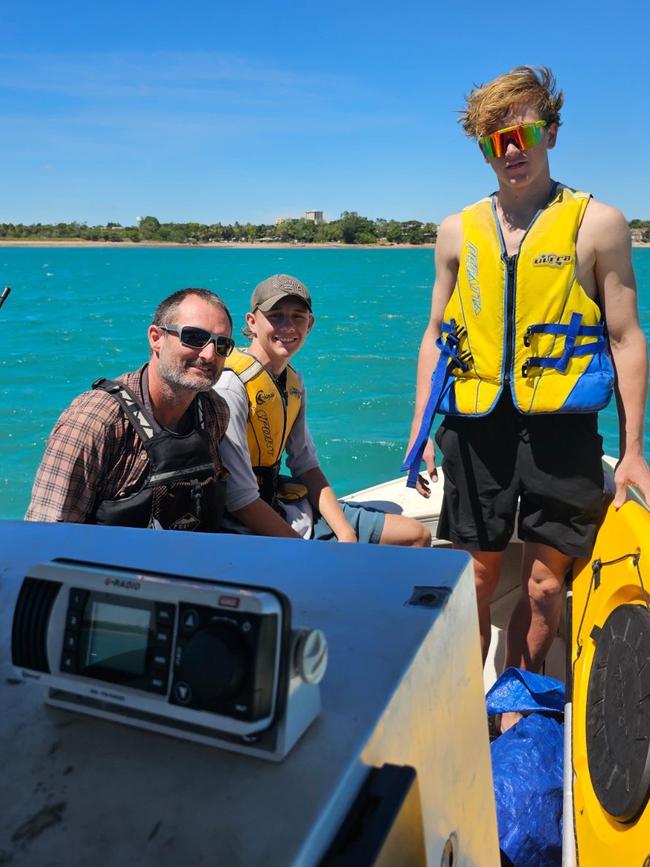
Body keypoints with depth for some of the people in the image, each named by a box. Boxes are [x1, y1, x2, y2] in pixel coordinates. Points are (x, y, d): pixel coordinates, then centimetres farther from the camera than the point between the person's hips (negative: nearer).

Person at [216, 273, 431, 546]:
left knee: (417, 536, 7)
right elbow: (240, 500, -21)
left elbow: (306, 466, 8)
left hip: (284, 507, 8)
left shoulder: (293, 381, 8)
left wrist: (346, 535, -4)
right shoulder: (231, 385, -19)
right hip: (246, 529, -8)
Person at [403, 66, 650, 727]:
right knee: (477, 576, 9)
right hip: (476, 427, 2)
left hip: (561, 427, -1)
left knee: (544, 583, 6)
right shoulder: (457, 232, 10)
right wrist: (420, 429, 6)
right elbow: (436, 336, 13)